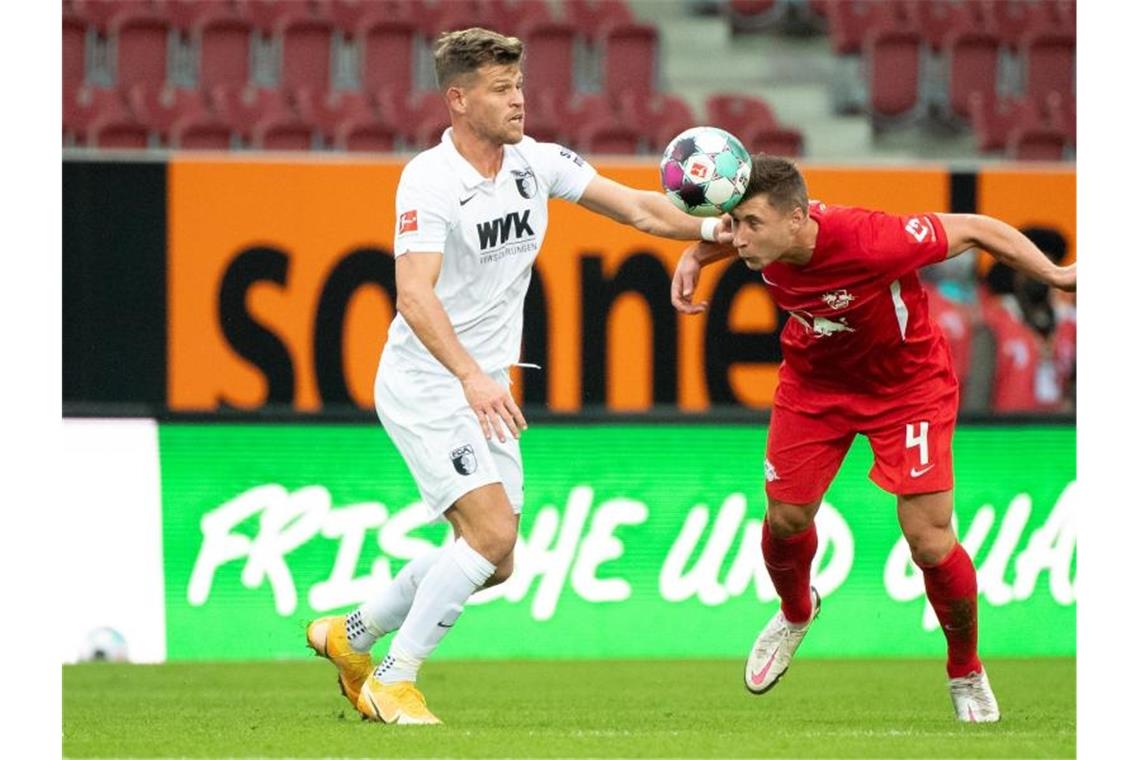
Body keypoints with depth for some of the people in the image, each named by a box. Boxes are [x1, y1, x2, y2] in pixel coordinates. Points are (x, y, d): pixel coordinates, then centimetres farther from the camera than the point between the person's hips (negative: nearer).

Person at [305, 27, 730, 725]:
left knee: (492, 562, 10)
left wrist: (709, 227, -17)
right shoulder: (429, 181, -21)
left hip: (486, 390, 8)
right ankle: (394, 682, -8)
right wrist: (471, 377, -45)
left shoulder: (538, 162, 0)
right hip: (426, 383, -8)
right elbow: (415, 295, -32)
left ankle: (352, 636, 28)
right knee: (493, 532, -20)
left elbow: (636, 208, 1)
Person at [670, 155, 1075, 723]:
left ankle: (967, 675, 19)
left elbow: (972, 229, -25)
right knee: (785, 518, 8)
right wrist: (693, 258, -13)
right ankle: (795, 612, 45)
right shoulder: (763, 240, -23)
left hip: (907, 383, -4)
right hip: (815, 379, 4)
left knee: (931, 545, -8)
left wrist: (1055, 276, -25)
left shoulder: (870, 242, -40)